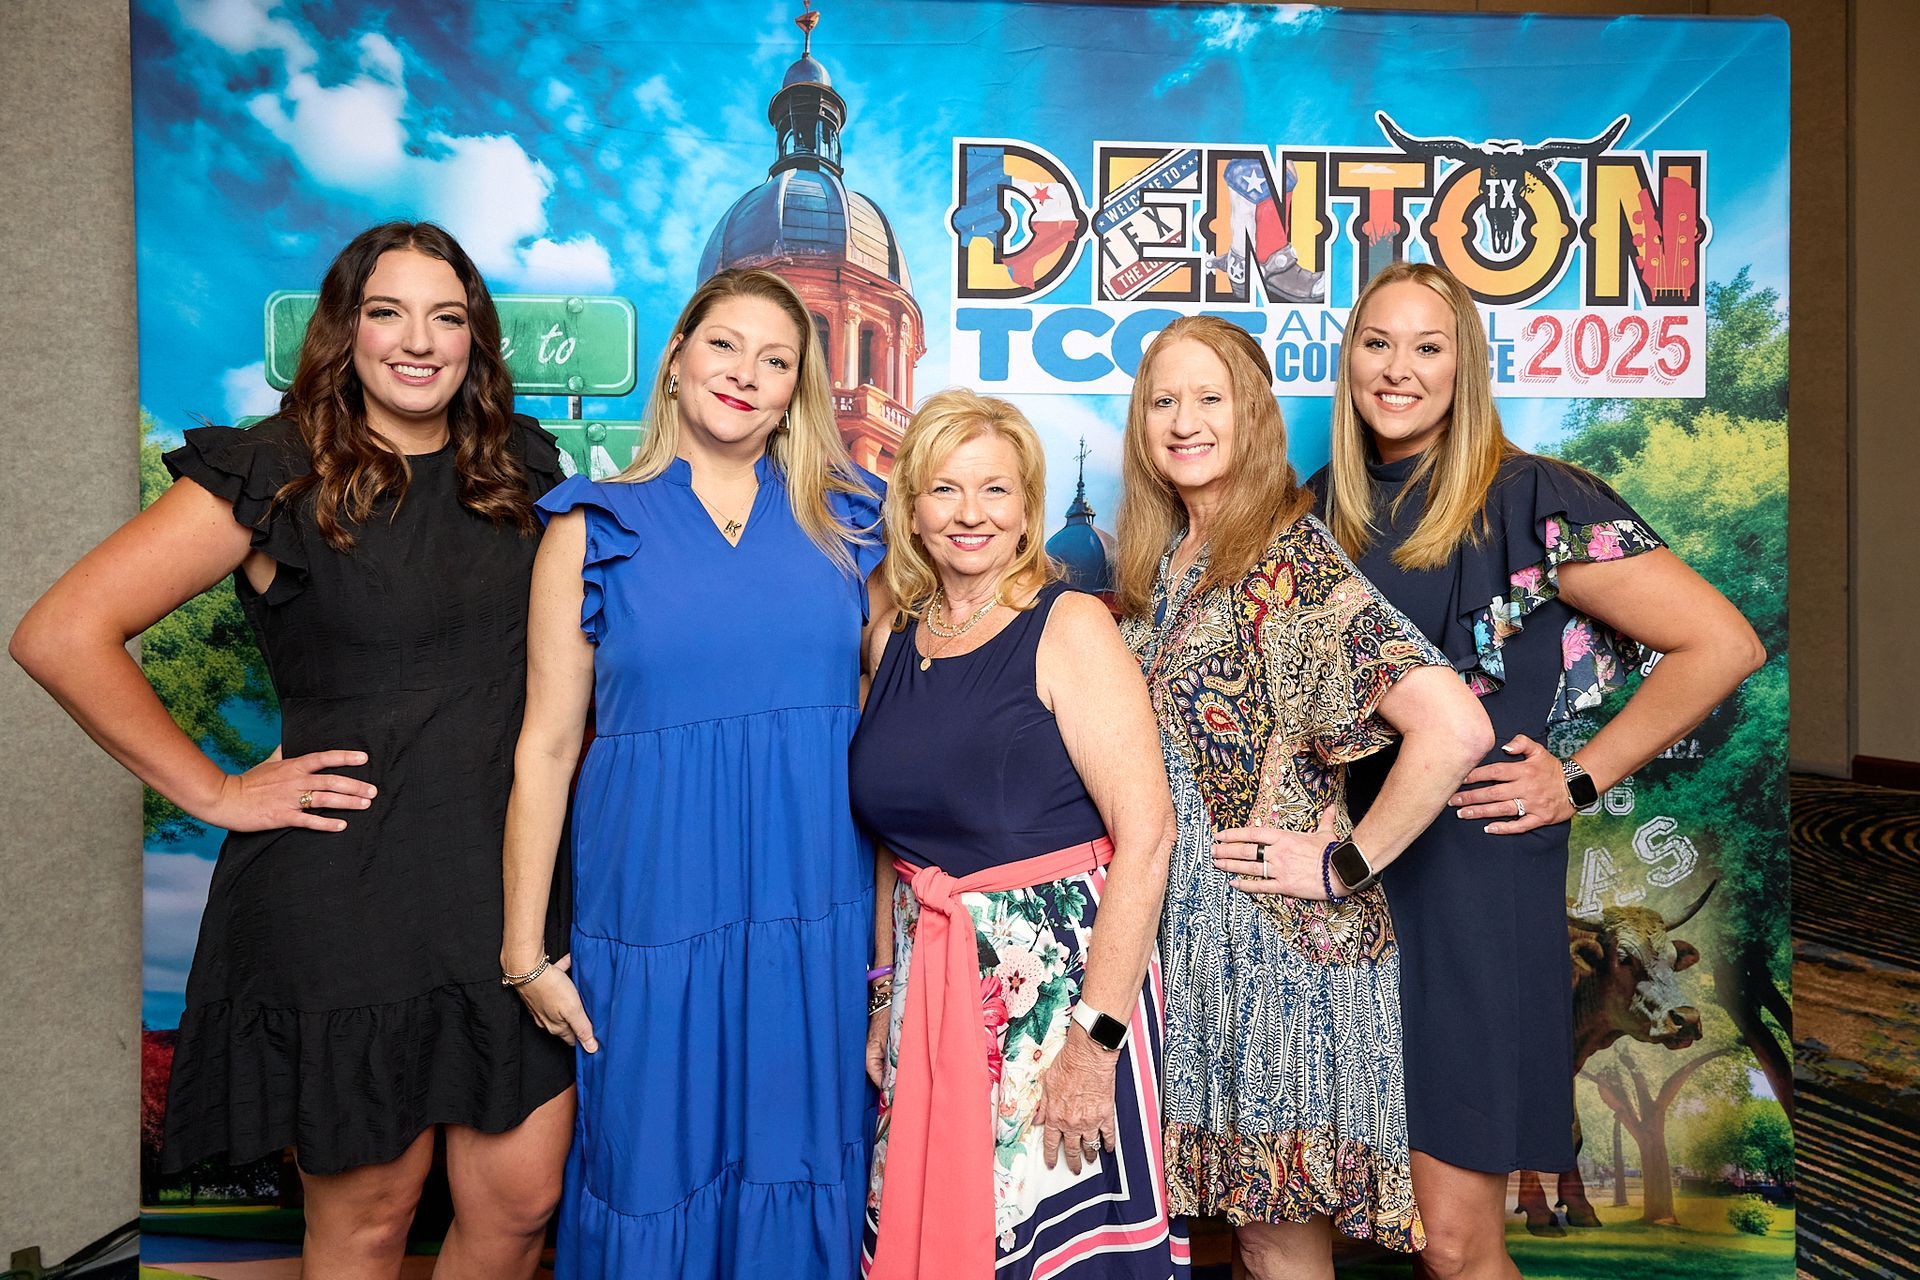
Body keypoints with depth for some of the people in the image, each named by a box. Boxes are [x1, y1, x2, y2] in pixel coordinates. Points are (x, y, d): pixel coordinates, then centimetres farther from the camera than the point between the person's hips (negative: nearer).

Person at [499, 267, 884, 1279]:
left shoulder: (845, 523, 7)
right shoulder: (594, 529, 2)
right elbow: (545, 747, 2)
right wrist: (524, 951, 1)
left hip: (820, 914, 2)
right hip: (654, 915, -1)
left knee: (802, 1168, 12)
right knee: (655, 1175, 9)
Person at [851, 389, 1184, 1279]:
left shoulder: (1069, 625, -10)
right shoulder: (892, 635, 7)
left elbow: (1146, 832, -17)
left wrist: (1095, 1036, -20)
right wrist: (885, 990, 10)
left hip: (1058, 978, -5)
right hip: (931, 985, 5)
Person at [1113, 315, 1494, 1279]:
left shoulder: (1291, 561, -16)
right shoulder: (1162, 561, 8)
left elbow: (1455, 727, -27)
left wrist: (1345, 865, -19)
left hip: (1281, 942, -7)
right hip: (1184, 929, 7)